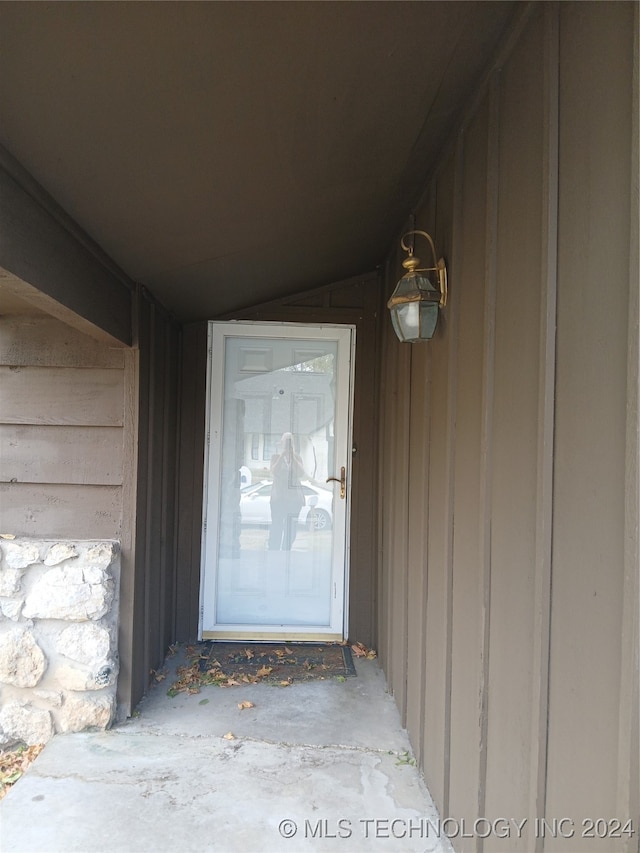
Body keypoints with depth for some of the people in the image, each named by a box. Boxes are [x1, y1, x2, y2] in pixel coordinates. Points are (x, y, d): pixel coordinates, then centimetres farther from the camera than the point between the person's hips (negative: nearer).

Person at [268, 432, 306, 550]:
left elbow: (301, 474, -3)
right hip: (279, 497, -2)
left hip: (294, 497, 3)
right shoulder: (276, 457, 8)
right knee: (277, 526, -9)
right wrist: (282, 455, -10)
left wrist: (292, 457, -8)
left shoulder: (297, 458, 13)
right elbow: (274, 471, -9)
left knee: (291, 528, 0)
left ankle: (286, 552, 7)